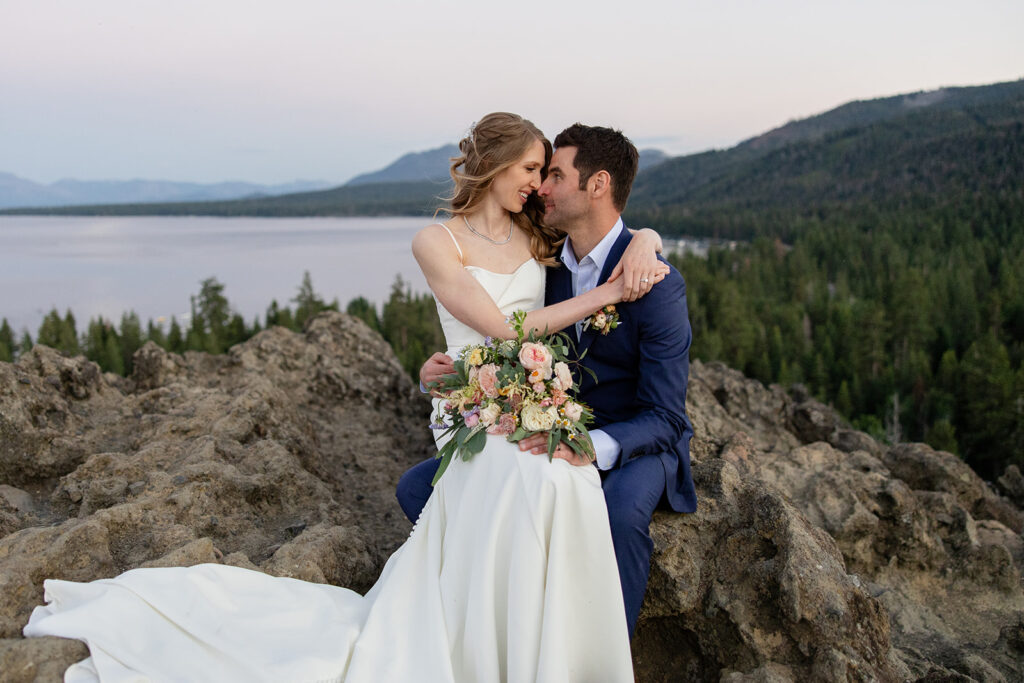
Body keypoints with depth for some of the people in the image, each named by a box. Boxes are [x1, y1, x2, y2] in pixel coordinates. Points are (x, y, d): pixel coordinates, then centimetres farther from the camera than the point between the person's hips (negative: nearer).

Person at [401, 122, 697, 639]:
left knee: (621, 511, -40)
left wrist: (592, 447, -39)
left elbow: (664, 417, -20)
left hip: (634, 443, -5)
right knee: (418, 487, -5)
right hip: (554, 435, 6)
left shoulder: (657, 285, -19)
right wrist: (445, 375, -13)